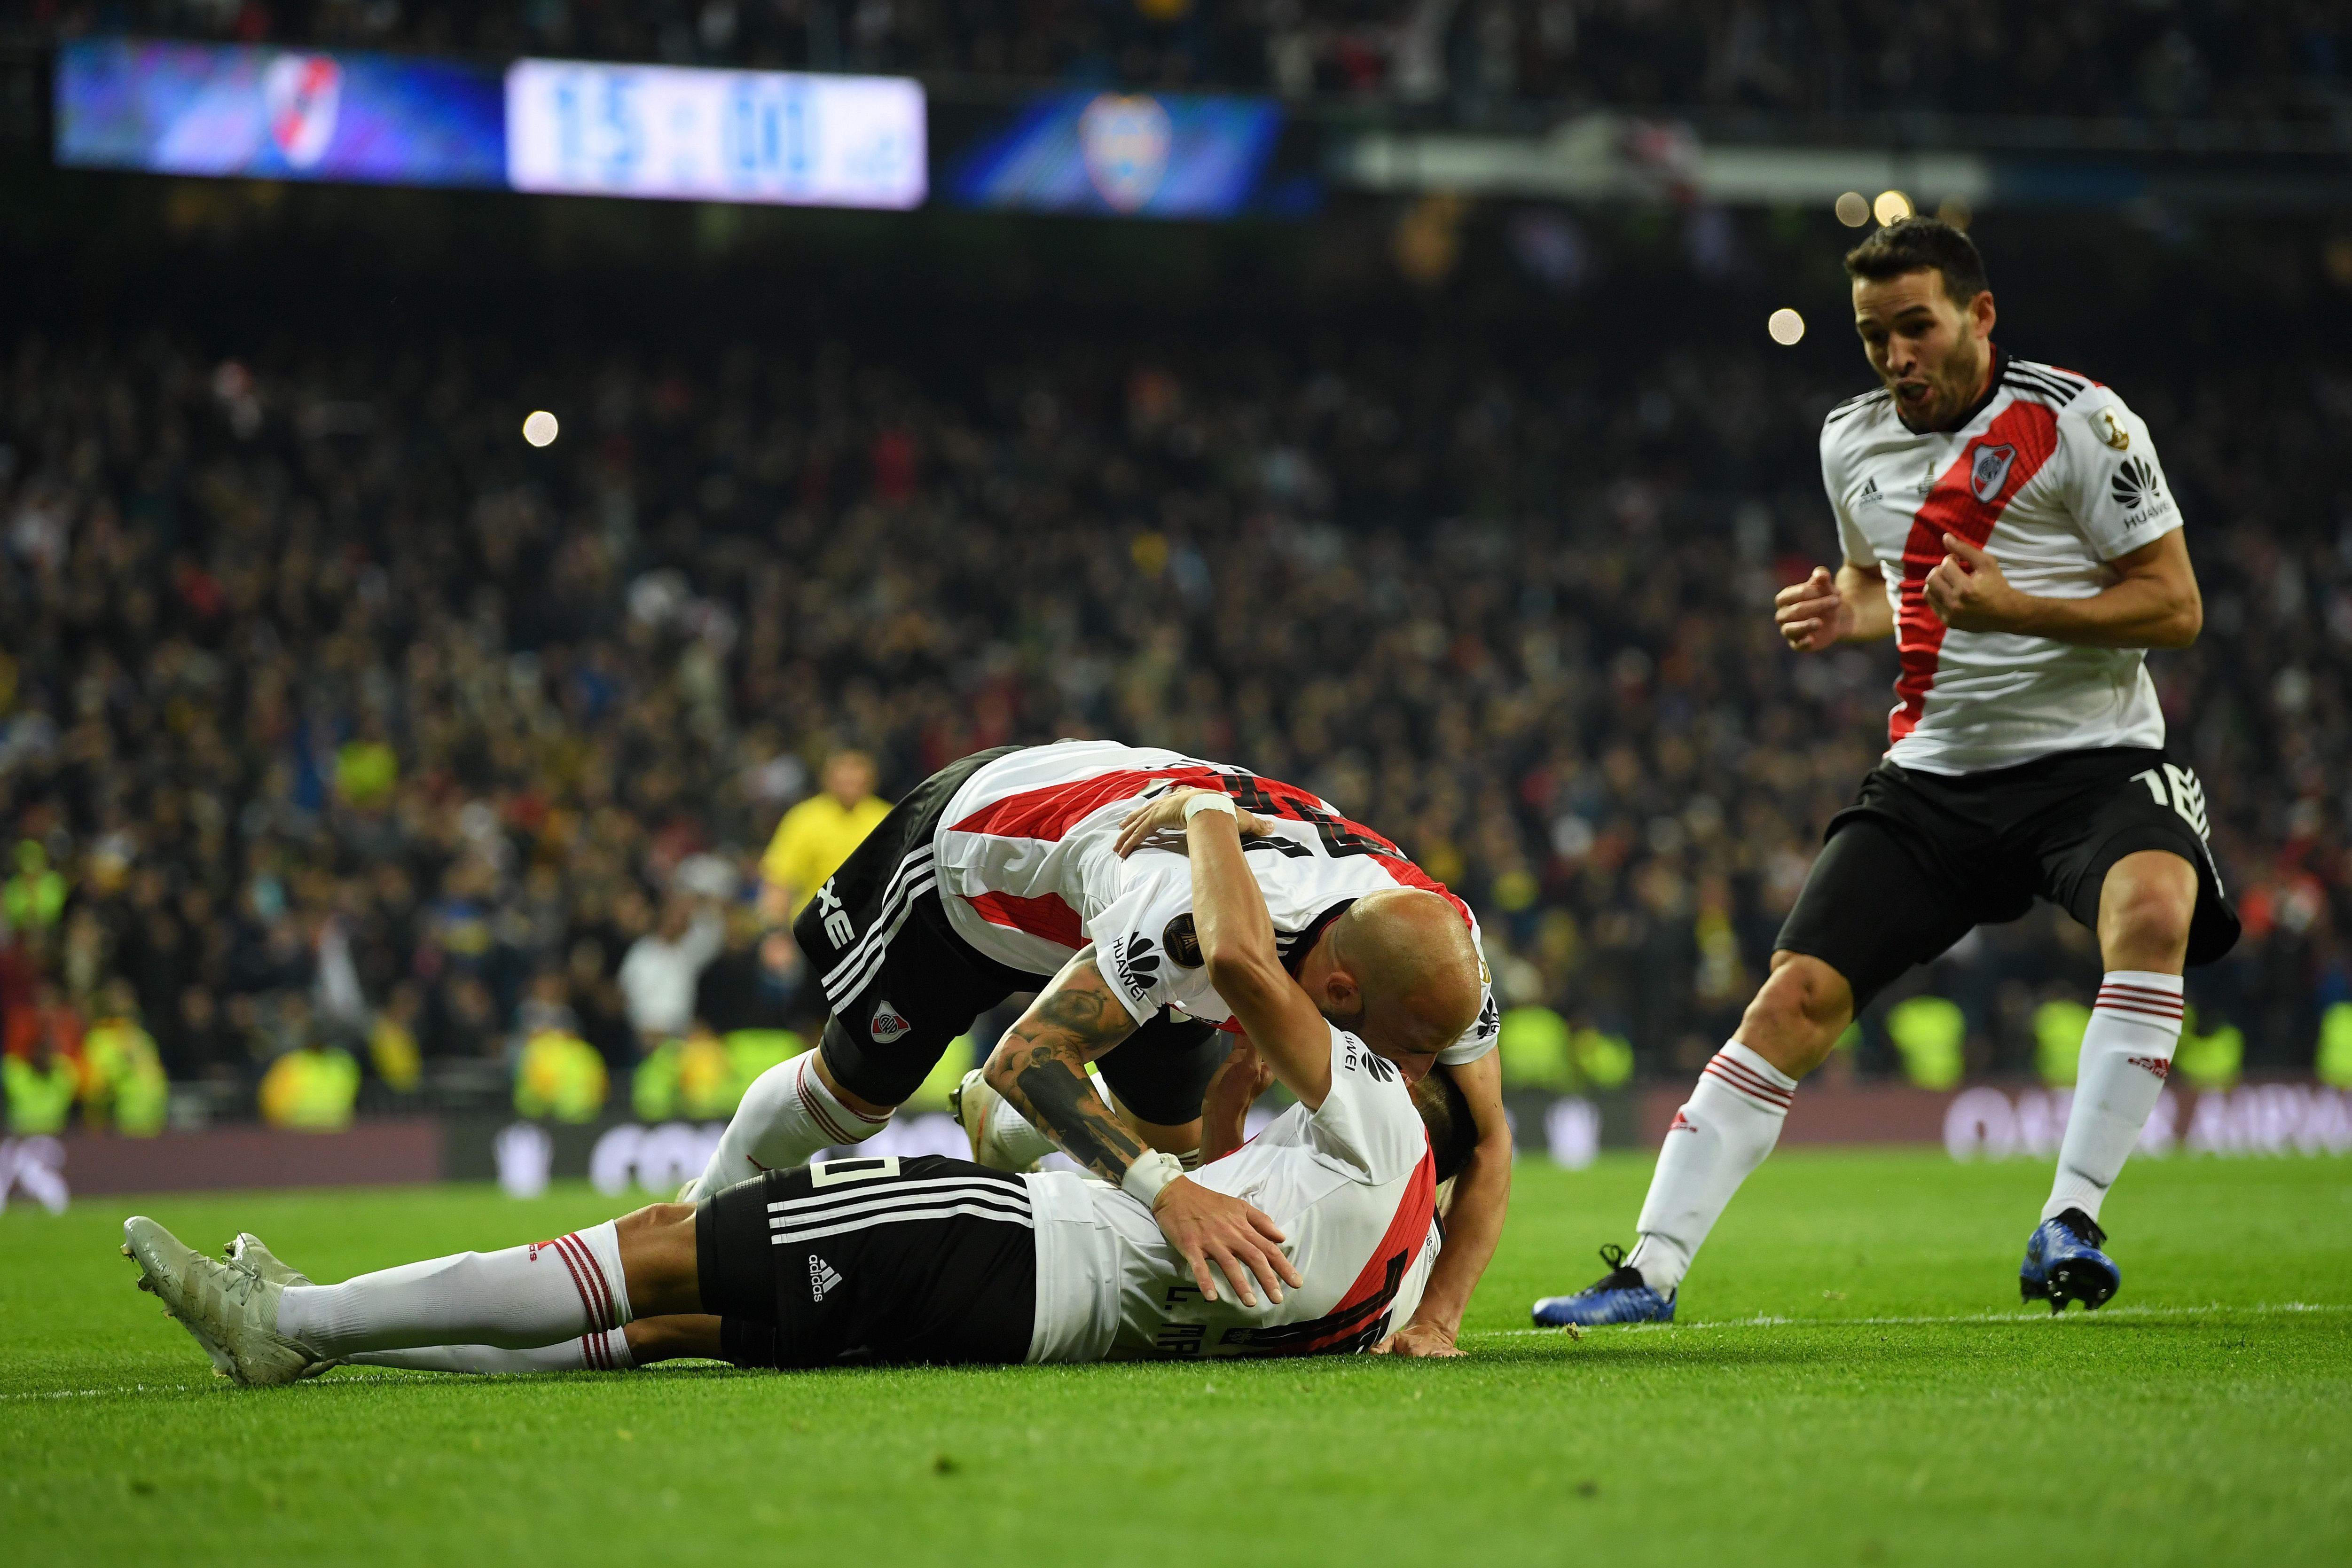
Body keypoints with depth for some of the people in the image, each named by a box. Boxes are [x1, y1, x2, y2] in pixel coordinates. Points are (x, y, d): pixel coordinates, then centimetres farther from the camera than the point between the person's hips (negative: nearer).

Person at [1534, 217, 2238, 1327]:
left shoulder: (2076, 421, -9)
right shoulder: (1851, 443, 9)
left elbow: (2174, 607, -10)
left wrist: (2013, 609, -23)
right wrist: (1844, 615, 4)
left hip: (2089, 761, -5)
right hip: (1933, 771, 5)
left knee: (2154, 907, -36)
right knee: (1795, 1000, -7)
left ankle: (2069, 1223, -30)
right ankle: (1649, 1271, -4)